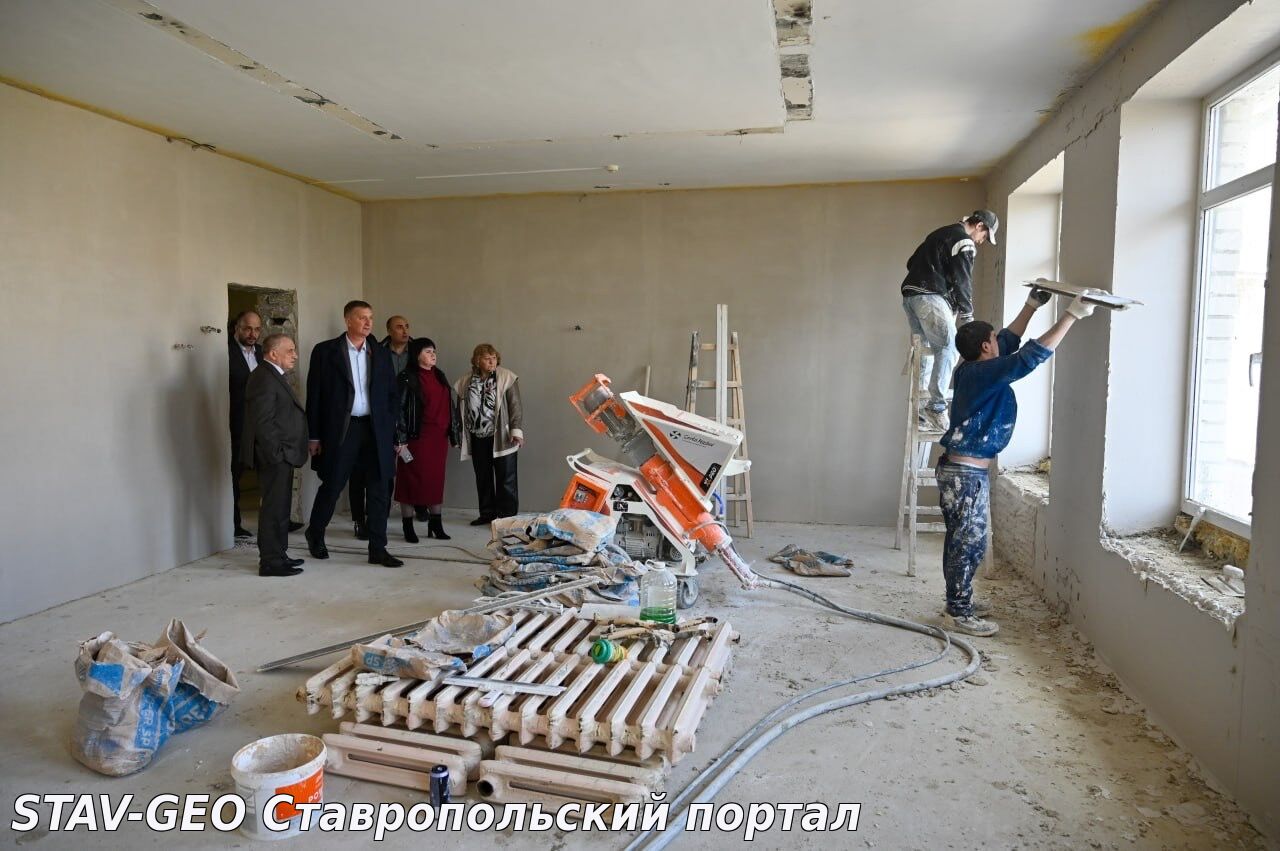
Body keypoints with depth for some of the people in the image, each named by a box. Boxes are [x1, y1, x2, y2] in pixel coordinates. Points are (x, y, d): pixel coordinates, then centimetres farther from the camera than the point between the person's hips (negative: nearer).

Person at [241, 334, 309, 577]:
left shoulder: (274, 376, 18)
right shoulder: (264, 378, -15)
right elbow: (263, 422, -21)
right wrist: (276, 453, -20)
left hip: (282, 456, 11)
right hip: (274, 456, -11)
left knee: (279, 507, 16)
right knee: (274, 507, -5)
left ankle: (277, 555, 26)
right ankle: (271, 562, 1)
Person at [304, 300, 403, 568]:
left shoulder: (380, 354, 9)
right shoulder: (325, 351, 0)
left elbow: (391, 395, 11)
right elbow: (314, 395, -1)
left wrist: (391, 433, 4)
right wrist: (314, 436, -4)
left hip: (375, 430, 3)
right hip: (340, 429, -3)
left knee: (379, 491, 3)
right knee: (331, 487, 7)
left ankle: (378, 549, 12)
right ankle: (315, 534, 32)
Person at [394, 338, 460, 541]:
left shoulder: (439, 376, 15)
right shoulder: (406, 378, -5)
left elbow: (450, 405, 19)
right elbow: (398, 408, -9)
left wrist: (453, 433, 15)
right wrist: (400, 439, -14)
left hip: (439, 437, 6)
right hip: (416, 438, -6)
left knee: (437, 480, 9)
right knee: (411, 480, 0)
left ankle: (436, 525, 18)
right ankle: (408, 528, 9)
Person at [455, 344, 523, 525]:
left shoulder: (506, 378, -4)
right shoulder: (466, 382, 7)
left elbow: (515, 406, -8)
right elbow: (461, 410, 13)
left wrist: (516, 430, -14)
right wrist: (459, 434, 13)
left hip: (501, 437, -4)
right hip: (477, 438, 4)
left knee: (506, 478, 0)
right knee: (482, 478, 12)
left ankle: (507, 516, 7)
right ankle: (487, 513, 24)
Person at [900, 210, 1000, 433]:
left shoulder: (941, 233, 25)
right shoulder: (964, 241, -4)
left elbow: (912, 263, 26)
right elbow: (962, 281, -8)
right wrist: (967, 315, -2)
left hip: (910, 294, 10)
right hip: (929, 297, -9)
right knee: (948, 348, -10)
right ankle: (936, 407, -17)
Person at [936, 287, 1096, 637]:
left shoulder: (972, 369, 9)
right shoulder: (982, 373, -17)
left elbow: (1010, 341, 25)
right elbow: (1030, 356, -23)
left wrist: (1031, 306, 26)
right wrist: (1071, 315, -20)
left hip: (961, 469, 10)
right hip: (966, 473, -10)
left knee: (962, 541, 17)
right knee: (969, 543, -3)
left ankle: (959, 601, 28)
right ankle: (959, 614, 5)